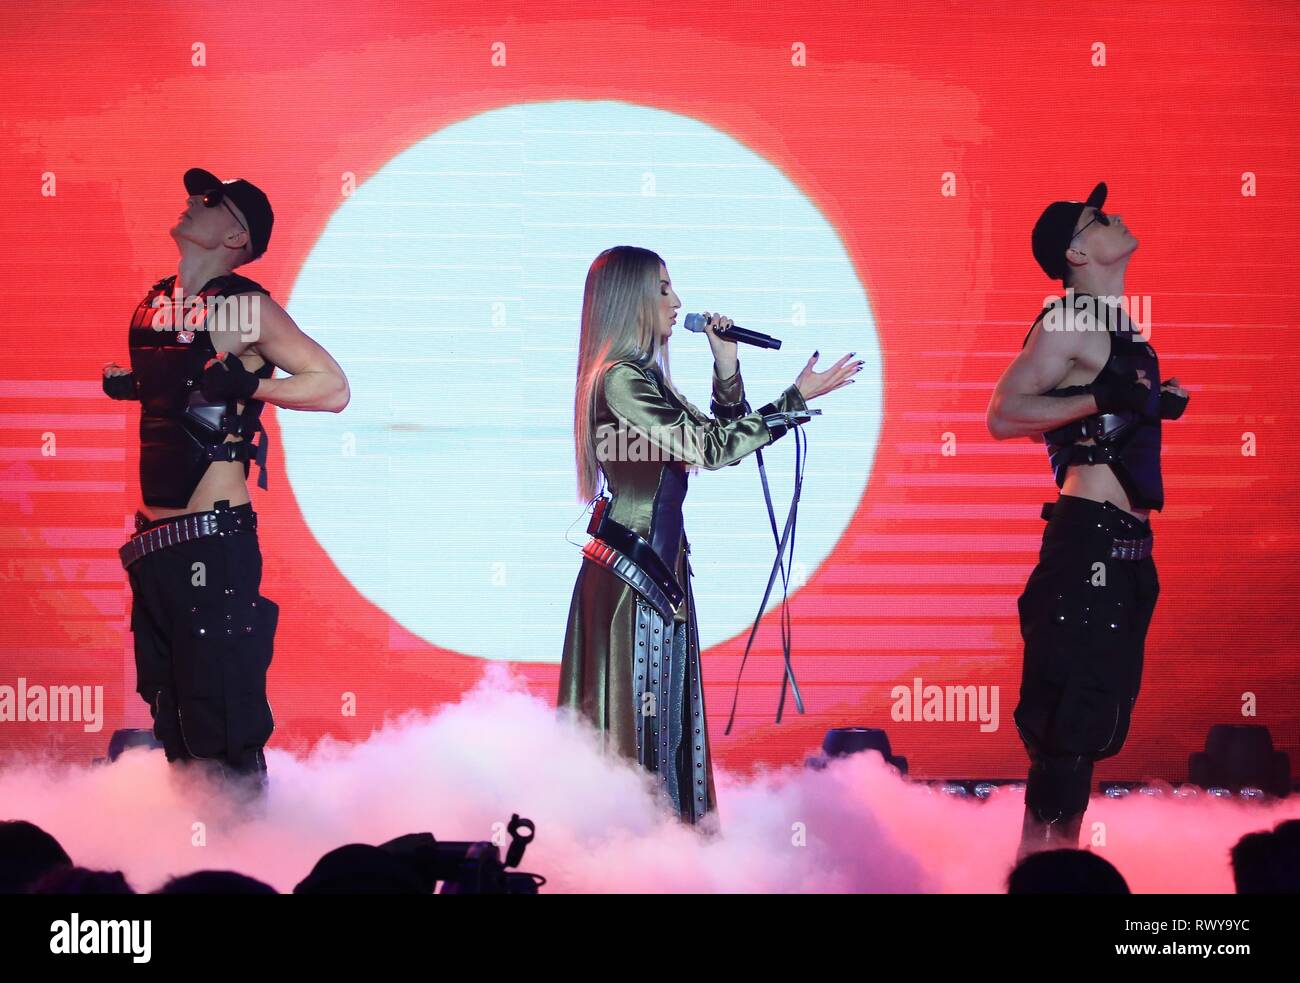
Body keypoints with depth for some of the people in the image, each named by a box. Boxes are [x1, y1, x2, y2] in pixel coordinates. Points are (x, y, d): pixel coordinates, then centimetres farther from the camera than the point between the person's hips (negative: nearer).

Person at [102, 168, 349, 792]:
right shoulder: (155, 305, 13)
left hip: (215, 539, -8)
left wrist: (244, 383, -18)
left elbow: (332, 388, -12)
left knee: (224, 723, -8)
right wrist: (125, 383, 12)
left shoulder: (243, 306, -7)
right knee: (168, 714, 14)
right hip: (155, 543, 8)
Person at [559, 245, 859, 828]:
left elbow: (716, 438, 19)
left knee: (663, 712, 11)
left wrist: (727, 369, 7)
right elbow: (711, 449, -20)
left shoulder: (643, 378, 14)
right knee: (635, 715, -6)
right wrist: (797, 398, -18)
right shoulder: (619, 379, -15)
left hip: (659, 568, 9)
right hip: (631, 572, -9)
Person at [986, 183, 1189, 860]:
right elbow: (1004, 415, -18)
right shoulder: (1069, 323, -9)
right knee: (1074, 710, -9)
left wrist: (1155, 401, 15)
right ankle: (1041, 861, -6)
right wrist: (1102, 399, -22)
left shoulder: (1118, 328, 17)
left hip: (1124, 543, 9)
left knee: (1095, 714, 11)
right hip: (1090, 533, -9)